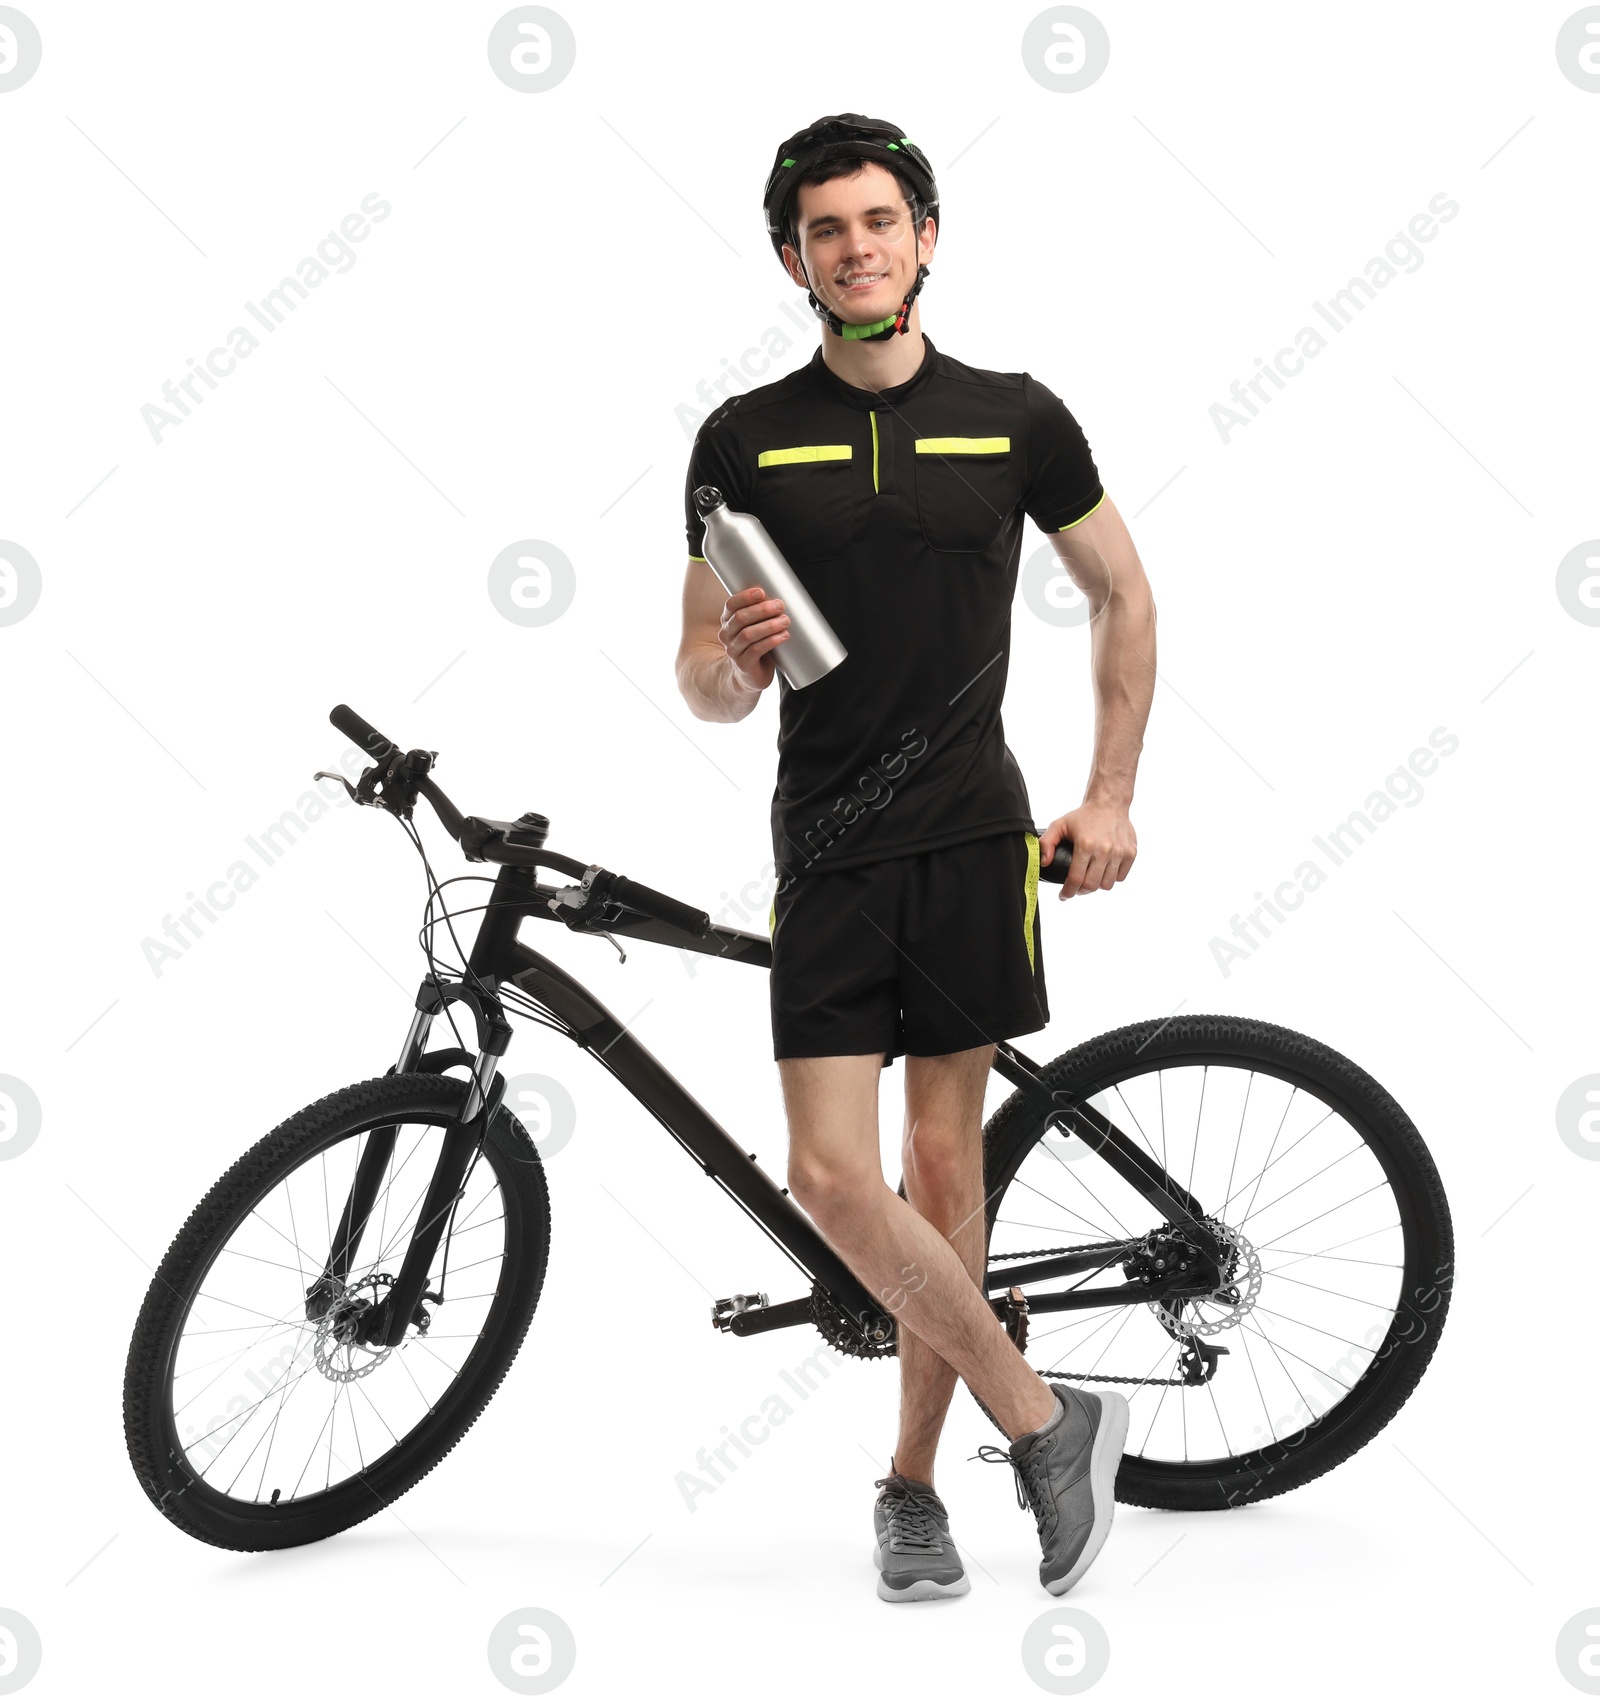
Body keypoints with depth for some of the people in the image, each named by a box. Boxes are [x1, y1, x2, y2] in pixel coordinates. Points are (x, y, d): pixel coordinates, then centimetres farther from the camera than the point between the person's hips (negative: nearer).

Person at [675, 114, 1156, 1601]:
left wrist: (1111, 795, 7)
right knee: (832, 1175, -9)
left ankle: (911, 1484, 20)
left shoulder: (1015, 419, 3)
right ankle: (1045, 1421, 9)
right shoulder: (744, 439, 2)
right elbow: (705, 687, 5)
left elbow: (1123, 597, 14)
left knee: (943, 1165, 3)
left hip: (974, 838, 0)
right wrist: (736, 661, -19)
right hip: (825, 853, 0)